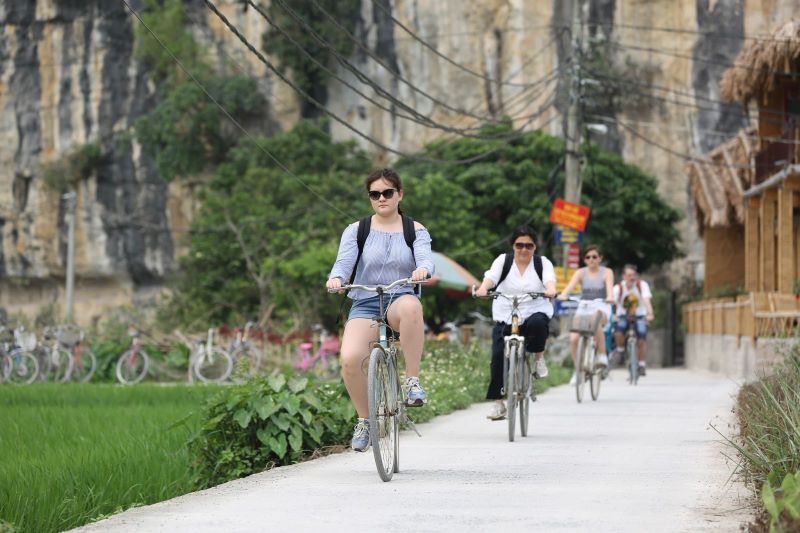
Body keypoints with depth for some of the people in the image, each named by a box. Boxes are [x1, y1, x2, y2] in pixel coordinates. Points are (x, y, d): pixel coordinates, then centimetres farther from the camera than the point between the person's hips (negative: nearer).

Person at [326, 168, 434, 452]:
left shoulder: (415, 231, 9)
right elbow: (344, 261, -5)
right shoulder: (356, 230, 10)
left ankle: (413, 380, -28)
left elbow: (426, 258, -8)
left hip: (400, 302, -1)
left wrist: (422, 269, -33)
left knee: (411, 305, -41)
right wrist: (336, 277, -29)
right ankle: (364, 419, -2)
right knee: (349, 358, -27)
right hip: (365, 304, 1)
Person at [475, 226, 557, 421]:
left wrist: (550, 290, -39)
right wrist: (483, 288, -34)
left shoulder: (543, 263, 6)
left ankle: (539, 358, -8)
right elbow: (491, 276, -11)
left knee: (538, 323, -37)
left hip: (535, 312, -1)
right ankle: (498, 402, -9)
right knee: (498, 355, -17)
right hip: (505, 318, 1)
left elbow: (549, 279, -14)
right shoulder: (503, 261, 8)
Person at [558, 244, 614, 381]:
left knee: (596, 322, -39)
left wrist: (610, 297, -40)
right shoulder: (581, 273, 4)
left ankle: (602, 355, -24)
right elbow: (570, 285, -14)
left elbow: (610, 287, -17)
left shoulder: (606, 272, 1)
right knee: (573, 339, -17)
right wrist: (563, 295, -36)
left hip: (601, 309, -3)